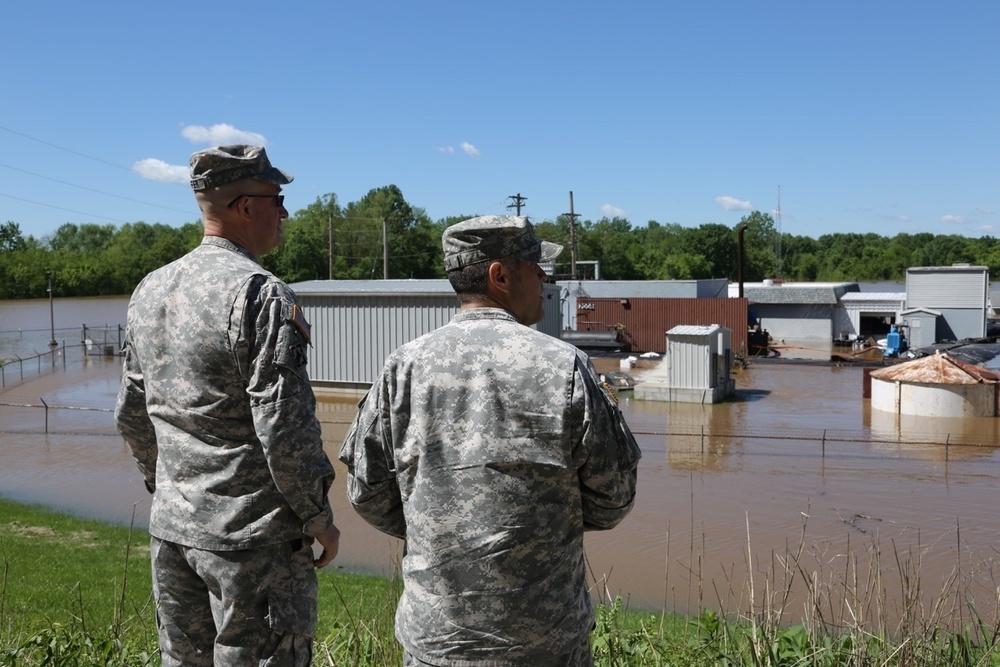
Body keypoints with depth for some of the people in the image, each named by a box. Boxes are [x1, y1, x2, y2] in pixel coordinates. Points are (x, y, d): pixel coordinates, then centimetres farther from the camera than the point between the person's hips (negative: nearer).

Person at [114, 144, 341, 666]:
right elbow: (284, 427, -21)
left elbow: (131, 414, 14)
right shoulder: (260, 294, -18)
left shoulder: (150, 290, 7)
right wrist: (319, 517, -9)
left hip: (170, 528, 8)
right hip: (252, 535, -8)